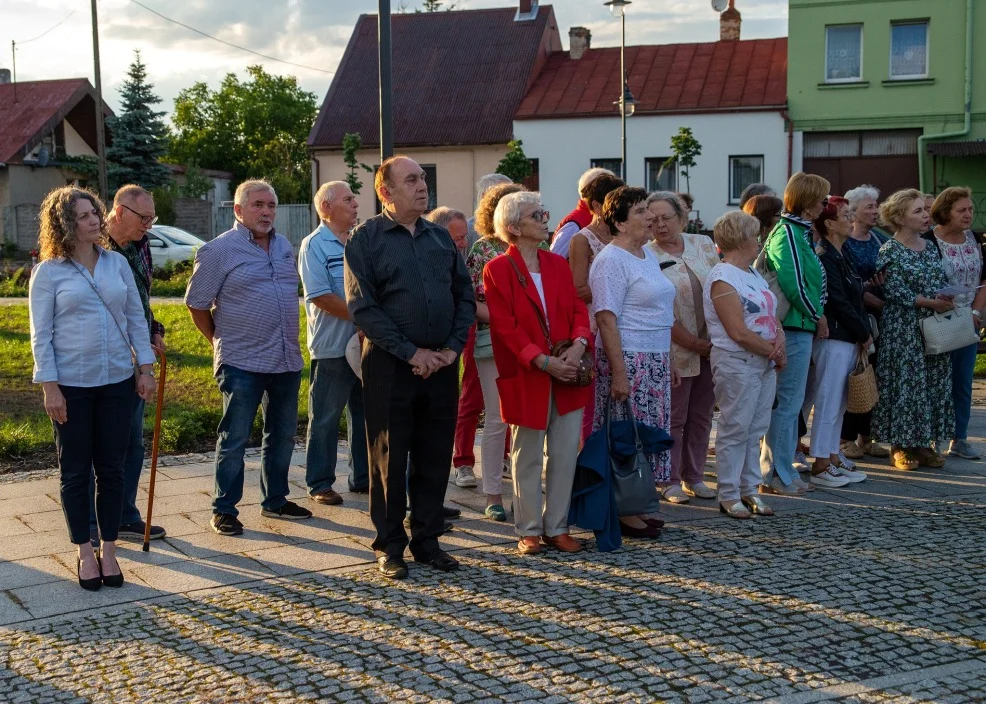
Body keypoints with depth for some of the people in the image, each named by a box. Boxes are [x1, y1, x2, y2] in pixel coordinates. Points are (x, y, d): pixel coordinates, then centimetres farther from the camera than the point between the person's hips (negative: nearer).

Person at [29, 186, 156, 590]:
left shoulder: (117, 263, 5)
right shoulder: (49, 272, -5)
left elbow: (136, 318, 9)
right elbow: (41, 334, -6)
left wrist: (145, 367, 4)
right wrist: (50, 387, -11)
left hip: (117, 381, 3)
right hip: (71, 385, -3)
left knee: (112, 469, 8)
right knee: (75, 471, 7)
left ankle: (108, 550, 20)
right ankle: (85, 553, 19)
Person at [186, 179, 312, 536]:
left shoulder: (285, 246, 12)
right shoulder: (219, 250, -8)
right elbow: (197, 304, -4)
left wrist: (287, 339, 15)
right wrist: (221, 341, 1)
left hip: (287, 360, 7)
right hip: (242, 363, -7)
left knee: (282, 436, 15)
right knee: (234, 439, -1)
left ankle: (275, 500, 28)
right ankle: (224, 510, 9)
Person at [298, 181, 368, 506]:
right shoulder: (314, 245, -8)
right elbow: (320, 296, -17)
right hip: (332, 347, -7)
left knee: (365, 413, 13)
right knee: (325, 418, 2)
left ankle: (362, 477, 24)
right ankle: (319, 483, 11)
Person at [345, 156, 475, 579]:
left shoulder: (441, 237, 12)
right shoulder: (365, 239, -3)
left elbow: (465, 296, 13)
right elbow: (363, 308, -10)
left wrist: (453, 347, -2)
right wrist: (412, 353, -14)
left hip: (441, 365, 5)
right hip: (390, 366, -4)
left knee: (435, 457, 9)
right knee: (390, 459, 3)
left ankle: (427, 539, 22)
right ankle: (389, 547, 14)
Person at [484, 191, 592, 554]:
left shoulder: (559, 264, 12)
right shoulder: (497, 270, -5)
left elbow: (578, 309, 8)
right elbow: (506, 327, -12)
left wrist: (579, 342, -12)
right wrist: (542, 360, -20)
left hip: (567, 375, 5)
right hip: (526, 378, -5)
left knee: (565, 455, 7)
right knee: (528, 457, 6)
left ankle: (556, 527, 19)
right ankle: (529, 530, 17)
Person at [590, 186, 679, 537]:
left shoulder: (648, 254, 15)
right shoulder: (611, 261, -13)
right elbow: (606, 319, -19)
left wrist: (669, 362, 20)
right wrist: (619, 373, -23)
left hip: (654, 363, 9)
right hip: (628, 362, -9)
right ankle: (621, 512, 5)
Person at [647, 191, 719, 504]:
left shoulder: (703, 244, 6)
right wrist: (693, 343, -14)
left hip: (710, 346, 5)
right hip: (676, 350, -5)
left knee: (701, 416, 12)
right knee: (674, 418, 2)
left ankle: (694, 477, 23)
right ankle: (671, 481, 13)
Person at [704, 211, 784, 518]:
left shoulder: (753, 274, 16)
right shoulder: (722, 278, -13)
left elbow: (772, 316, 14)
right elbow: (739, 333, -19)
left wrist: (780, 341, -6)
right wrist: (773, 351, -11)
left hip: (765, 364, 9)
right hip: (737, 363, -9)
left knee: (756, 429, 11)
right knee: (735, 429, -3)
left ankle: (749, 490, 19)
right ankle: (729, 496, 4)